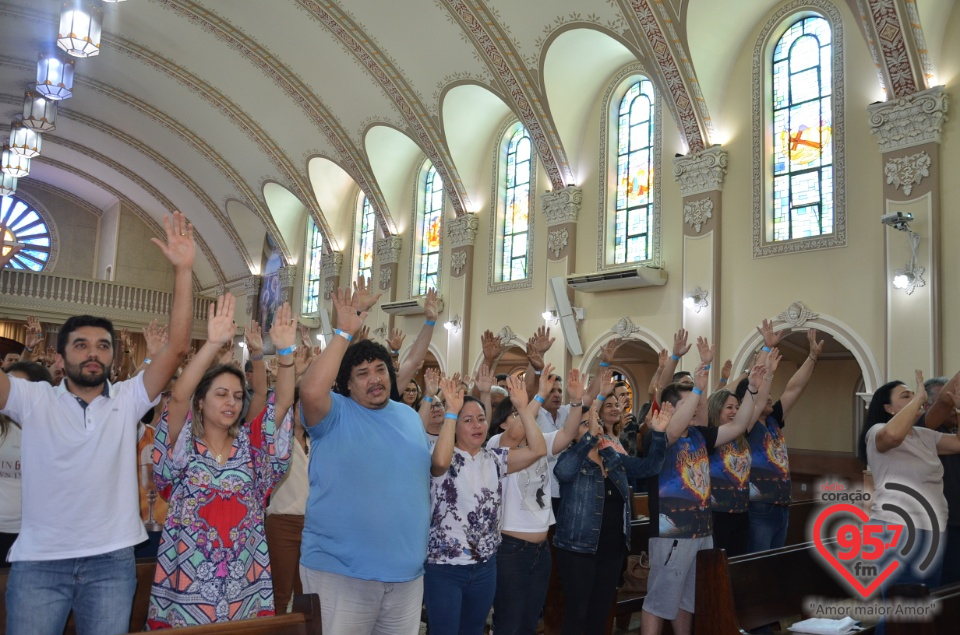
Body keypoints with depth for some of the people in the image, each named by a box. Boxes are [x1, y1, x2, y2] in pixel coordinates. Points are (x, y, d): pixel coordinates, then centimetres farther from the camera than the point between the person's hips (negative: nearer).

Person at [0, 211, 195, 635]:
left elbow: (178, 347, -8)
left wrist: (183, 270, -16)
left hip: (112, 560, 1)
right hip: (38, 562, -1)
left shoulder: (127, 401, 3)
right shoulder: (34, 401, 1)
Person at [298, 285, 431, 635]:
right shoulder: (335, 414, -7)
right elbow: (310, 390, -29)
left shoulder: (410, 416, 11)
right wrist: (344, 333, -25)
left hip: (406, 569, 5)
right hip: (340, 570, -5)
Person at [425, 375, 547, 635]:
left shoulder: (495, 458, 5)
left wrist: (523, 407, -12)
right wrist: (451, 411, -30)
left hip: (485, 566, 5)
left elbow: (537, 450, -6)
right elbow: (440, 461, -34)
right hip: (444, 567, -5)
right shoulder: (447, 459, -9)